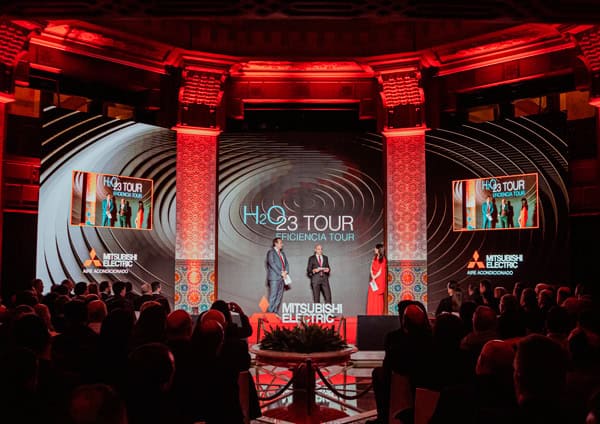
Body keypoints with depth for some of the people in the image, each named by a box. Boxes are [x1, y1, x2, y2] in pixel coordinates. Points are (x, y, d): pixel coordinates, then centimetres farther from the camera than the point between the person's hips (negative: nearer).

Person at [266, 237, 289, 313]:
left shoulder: (282, 253, 20)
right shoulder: (271, 252, -5)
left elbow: (286, 264, 19)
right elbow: (272, 264, -15)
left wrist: (286, 271, -2)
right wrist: (281, 273, -15)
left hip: (282, 277, 8)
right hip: (274, 277, -8)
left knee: (279, 296, 7)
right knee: (273, 296, -9)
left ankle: (276, 312, 12)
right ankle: (270, 312, -6)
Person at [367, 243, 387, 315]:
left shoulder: (383, 259, -7)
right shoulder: (374, 258, 12)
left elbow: (381, 271, -10)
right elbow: (371, 268, 7)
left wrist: (375, 277, -12)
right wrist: (372, 276, -8)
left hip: (379, 281, -6)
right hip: (373, 280, 6)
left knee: (378, 298, -5)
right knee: (372, 297, 3)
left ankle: (378, 314, -1)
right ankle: (371, 314, 7)